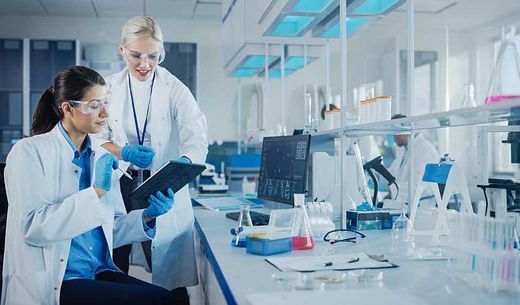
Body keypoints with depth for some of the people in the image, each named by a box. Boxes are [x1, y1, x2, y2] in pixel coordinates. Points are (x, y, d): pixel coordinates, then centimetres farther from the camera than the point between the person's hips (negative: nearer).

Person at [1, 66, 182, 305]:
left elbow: (112, 229, 10)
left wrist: (147, 216, -9)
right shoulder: (29, 152, -5)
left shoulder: (102, 158, 11)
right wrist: (96, 191, -21)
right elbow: (34, 227, -17)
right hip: (49, 284, -5)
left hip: (100, 274, 6)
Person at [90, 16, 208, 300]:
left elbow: (196, 138, -13)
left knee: (169, 275, -4)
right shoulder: (110, 87, 6)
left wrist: (183, 163, -35)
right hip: (119, 185, 3)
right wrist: (125, 153, -13)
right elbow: (97, 138, 8)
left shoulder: (175, 90, -2)